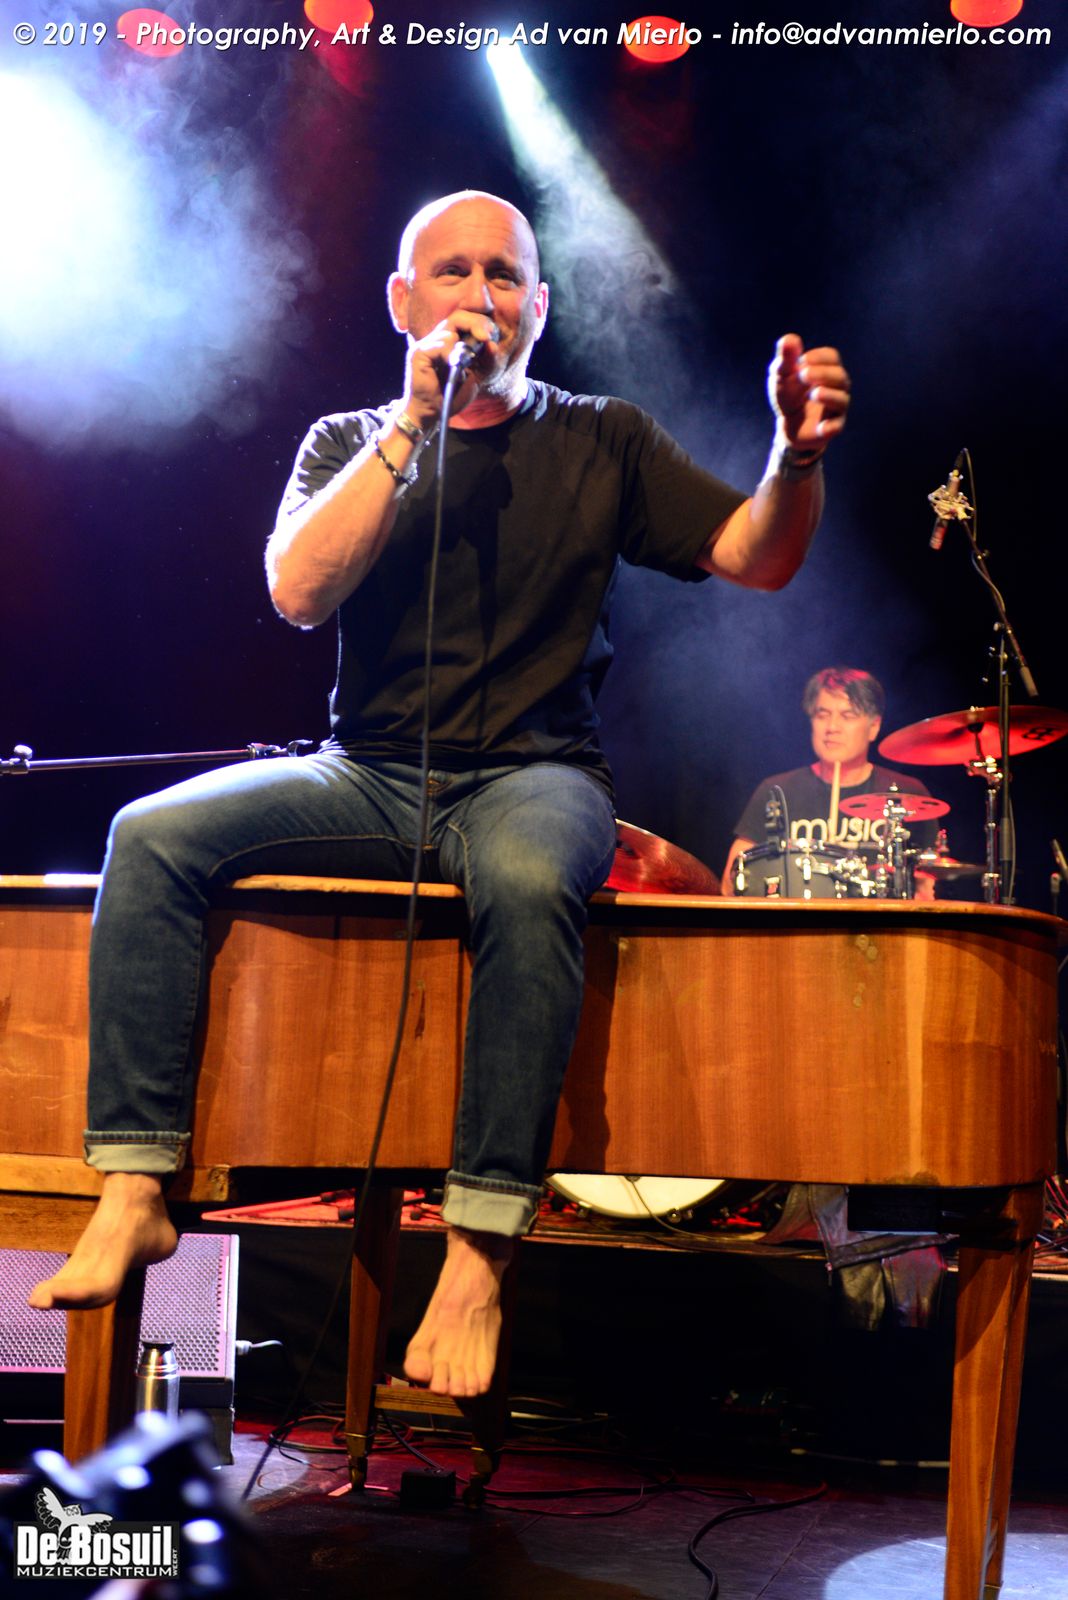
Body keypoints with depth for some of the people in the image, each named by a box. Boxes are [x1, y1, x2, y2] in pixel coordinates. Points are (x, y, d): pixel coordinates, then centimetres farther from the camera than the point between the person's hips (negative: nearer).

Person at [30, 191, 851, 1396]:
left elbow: (758, 558, 4)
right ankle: (134, 1196, -19)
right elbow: (297, 591, -7)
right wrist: (414, 422, -10)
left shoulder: (600, 442, 12)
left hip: (533, 777, -2)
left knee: (527, 881, -38)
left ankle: (478, 1254, -32)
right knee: (154, 834, -22)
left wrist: (798, 451, -17)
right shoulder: (349, 445, 13)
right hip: (368, 777, 2)